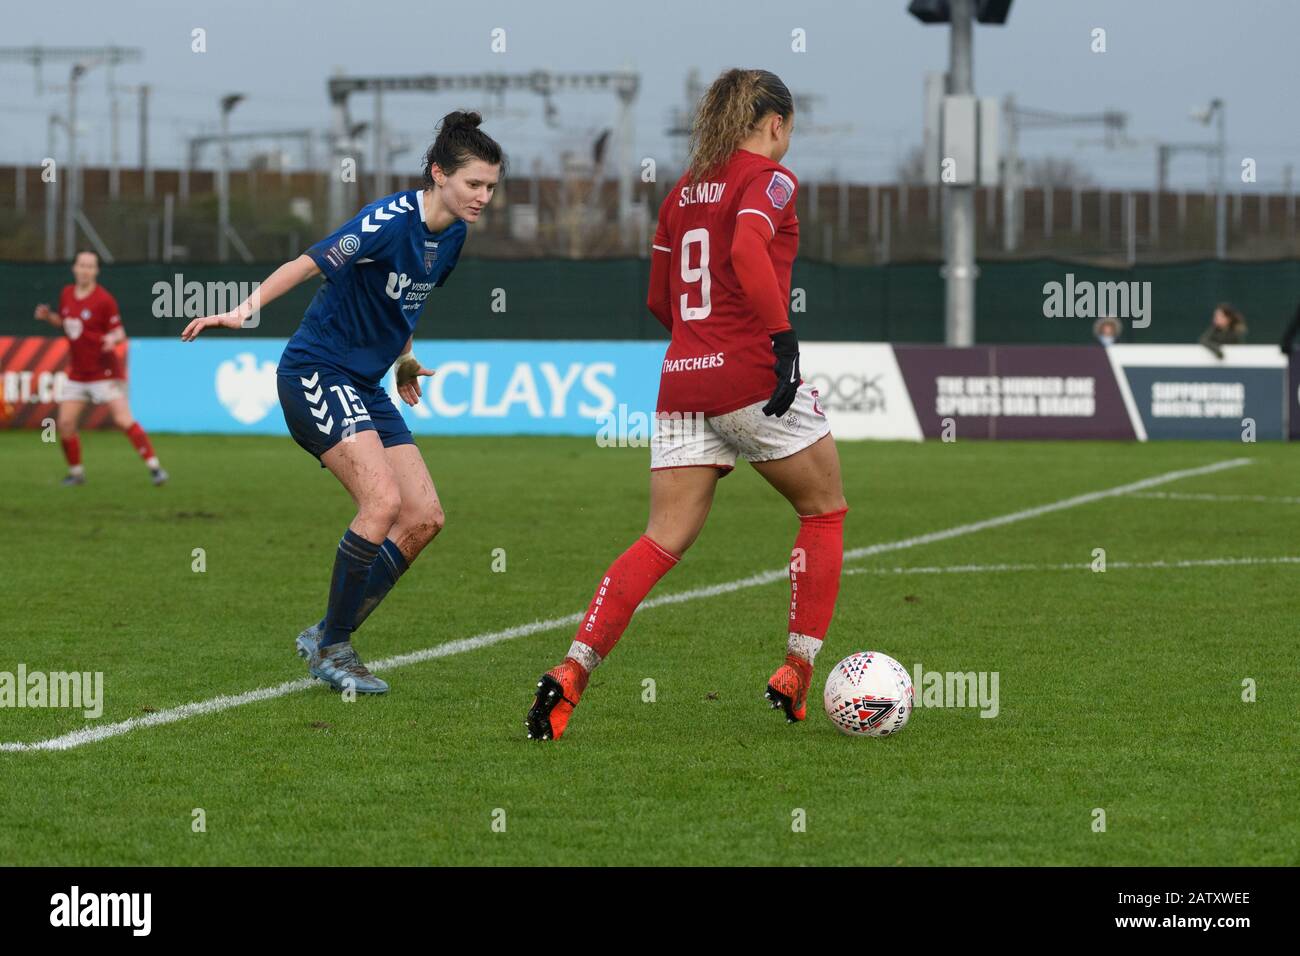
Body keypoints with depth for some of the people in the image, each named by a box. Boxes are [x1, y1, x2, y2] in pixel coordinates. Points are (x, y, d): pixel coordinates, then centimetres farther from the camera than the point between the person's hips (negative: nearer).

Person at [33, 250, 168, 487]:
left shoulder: (104, 300, -13)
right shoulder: (67, 294, 5)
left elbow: (119, 333, -11)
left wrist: (113, 338, -33)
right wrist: (48, 316, 1)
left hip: (104, 371, -6)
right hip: (77, 374, 6)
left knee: (124, 420, -14)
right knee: (65, 424, 0)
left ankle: (154, 467, -8)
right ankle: (76, 472, 19)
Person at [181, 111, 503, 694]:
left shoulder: (451, 235, 5)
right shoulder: (391, 221, -21)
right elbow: (307, 264, -28)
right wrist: (244, 311, -38)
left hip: (364, 384, 9)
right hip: (315, 372, -9)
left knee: (425, 518, 1)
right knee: (383, 501, -23)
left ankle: (328, 636, 13)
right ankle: (331, 648, -8)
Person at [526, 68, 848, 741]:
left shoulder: (683, 191, 17)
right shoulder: (769, 178, -4)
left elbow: (660, 300, 21)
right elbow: (747, 249, -24)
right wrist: (783, 337, -25)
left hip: (683, 377, 6)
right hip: (752, 376, -6)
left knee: (663, 541, 3)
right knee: (825, 511, 15)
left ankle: (572, 671, -13)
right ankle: (797, 673, 12)